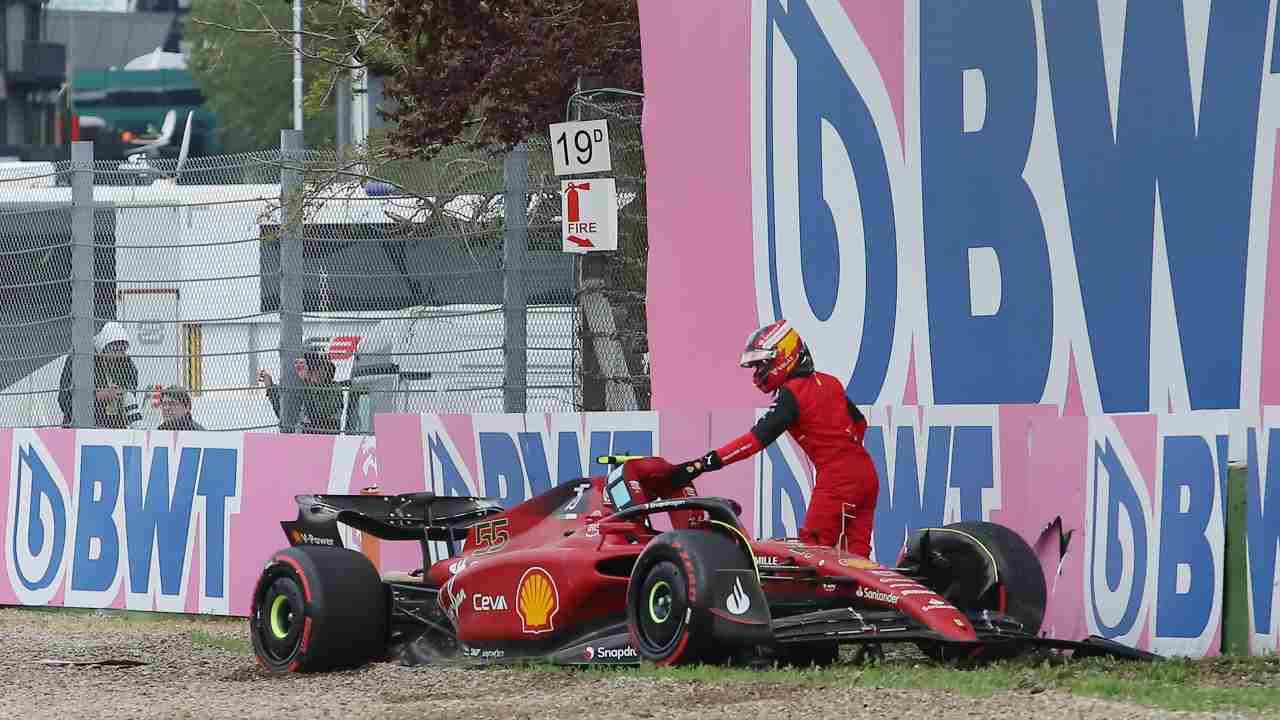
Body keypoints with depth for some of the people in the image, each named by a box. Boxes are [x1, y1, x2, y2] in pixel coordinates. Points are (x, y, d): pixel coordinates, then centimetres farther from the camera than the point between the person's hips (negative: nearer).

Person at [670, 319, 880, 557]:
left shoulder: (792, 394, -9)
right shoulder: (829, 383, 16)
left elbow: (758, 439, -18)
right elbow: (859, 422, 27)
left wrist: (705, 463, -22)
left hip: (836, 478, -8)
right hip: (867, 473, 8)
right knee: (856, 555, 5)